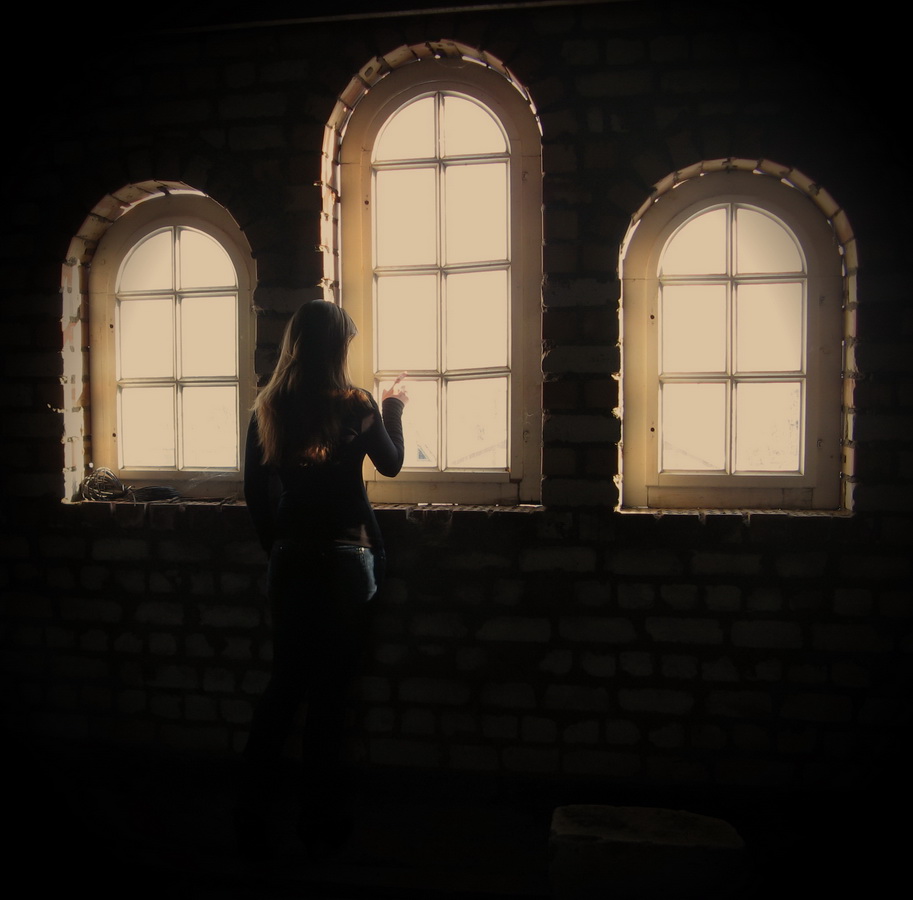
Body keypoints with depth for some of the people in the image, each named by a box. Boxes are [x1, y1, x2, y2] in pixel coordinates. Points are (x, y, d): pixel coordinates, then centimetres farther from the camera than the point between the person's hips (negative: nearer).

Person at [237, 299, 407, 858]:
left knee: (284, 684, 15)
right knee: (331, 689, 7)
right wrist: (395, 409, 23)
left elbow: (255, 491, 6)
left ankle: (253, 813, 18)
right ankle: (321, 815, 20)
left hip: (290, 561, 4)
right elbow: (392, 464, 8)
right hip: (345, 559, -4)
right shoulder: (356, 405, -9)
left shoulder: (268, 409, 2)